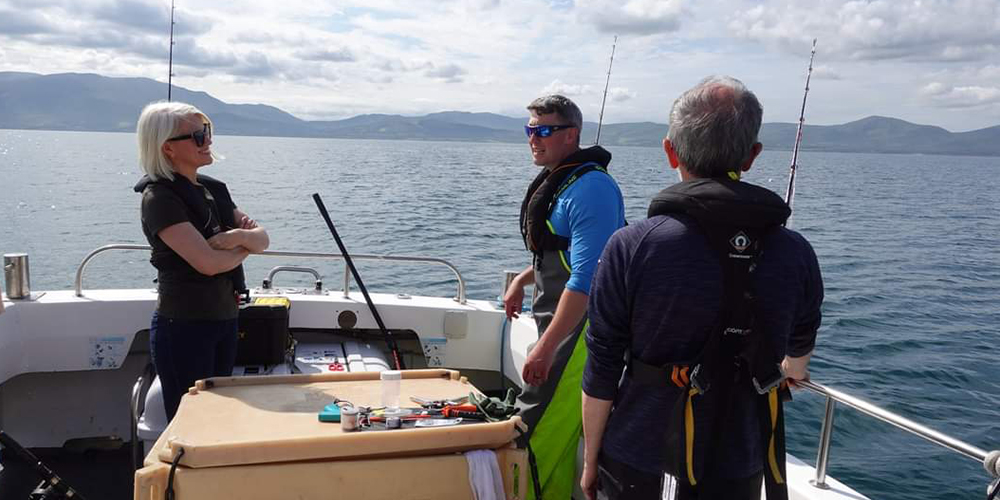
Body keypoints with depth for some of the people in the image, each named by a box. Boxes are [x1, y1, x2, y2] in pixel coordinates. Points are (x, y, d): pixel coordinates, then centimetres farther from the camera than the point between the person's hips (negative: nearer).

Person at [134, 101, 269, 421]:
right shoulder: (159, 197, -14)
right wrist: (246, 246, -5)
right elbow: (208, 261, -23)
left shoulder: (213, 189, 9)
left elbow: (262, 239, 4)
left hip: (225, 318, 7)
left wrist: (240, 235, -18)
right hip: (184, 325, -7)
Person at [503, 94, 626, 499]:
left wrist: (545, 348, -27)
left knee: (538, 435, -9)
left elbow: (586, 279, -26)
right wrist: (522, 279, 19)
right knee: (559, 434, 18)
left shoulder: (589, 187, -19)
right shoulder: (555, 179, 14)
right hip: (562, 325, 10)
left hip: (581, 329, -10)